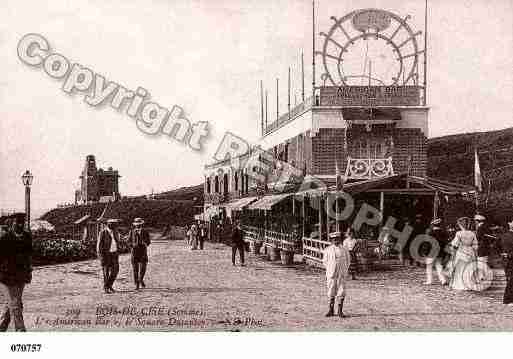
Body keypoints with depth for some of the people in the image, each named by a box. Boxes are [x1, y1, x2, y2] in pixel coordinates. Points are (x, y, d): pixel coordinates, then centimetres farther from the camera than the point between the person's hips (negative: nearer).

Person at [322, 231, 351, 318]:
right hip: (331, 273, 0)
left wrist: (344, 270, 7)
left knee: (341, 292, -1)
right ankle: (331, 310, 12)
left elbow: (348, 260, 13)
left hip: (342, 274, 0)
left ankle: (340, 311, 7)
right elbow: (325, 261, 11)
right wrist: (329, 270, 5)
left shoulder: (344, 250, 3)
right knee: (331, 292, 3)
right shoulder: (328, 250, 2)